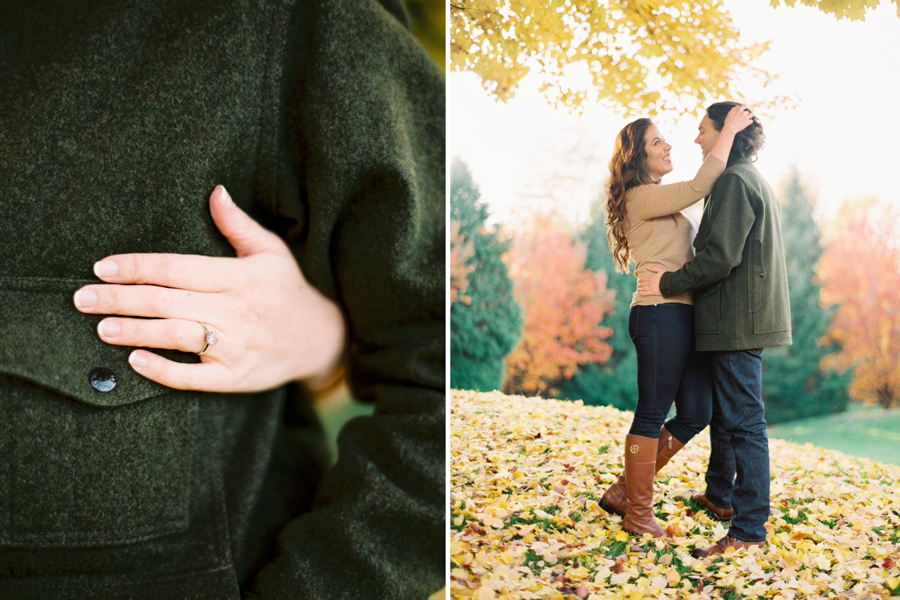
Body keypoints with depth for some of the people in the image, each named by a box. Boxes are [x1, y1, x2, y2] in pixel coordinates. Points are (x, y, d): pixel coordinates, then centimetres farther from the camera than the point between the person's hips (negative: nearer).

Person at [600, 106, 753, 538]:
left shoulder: (661, 202, 23)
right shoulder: (640, 198, -7)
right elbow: (700, 186, -18)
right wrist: (729, 130, -10)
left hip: (683, 314, 10)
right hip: (660, 312, -10)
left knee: (695, 414, 9)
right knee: (652, 416, -2)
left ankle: (624, 492, 18)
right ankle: (638, 515, 9)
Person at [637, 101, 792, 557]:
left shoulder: (735, 181, -14)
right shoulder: (755, 181, 19)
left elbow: (720, 258, -22)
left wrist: (668, 283, -11)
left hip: (738, 320, -11)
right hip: (739, 318, 11)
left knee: (743, 420, -7)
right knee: (722, 411, 21)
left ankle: (750, 528, -2)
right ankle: (720, 495, 35)